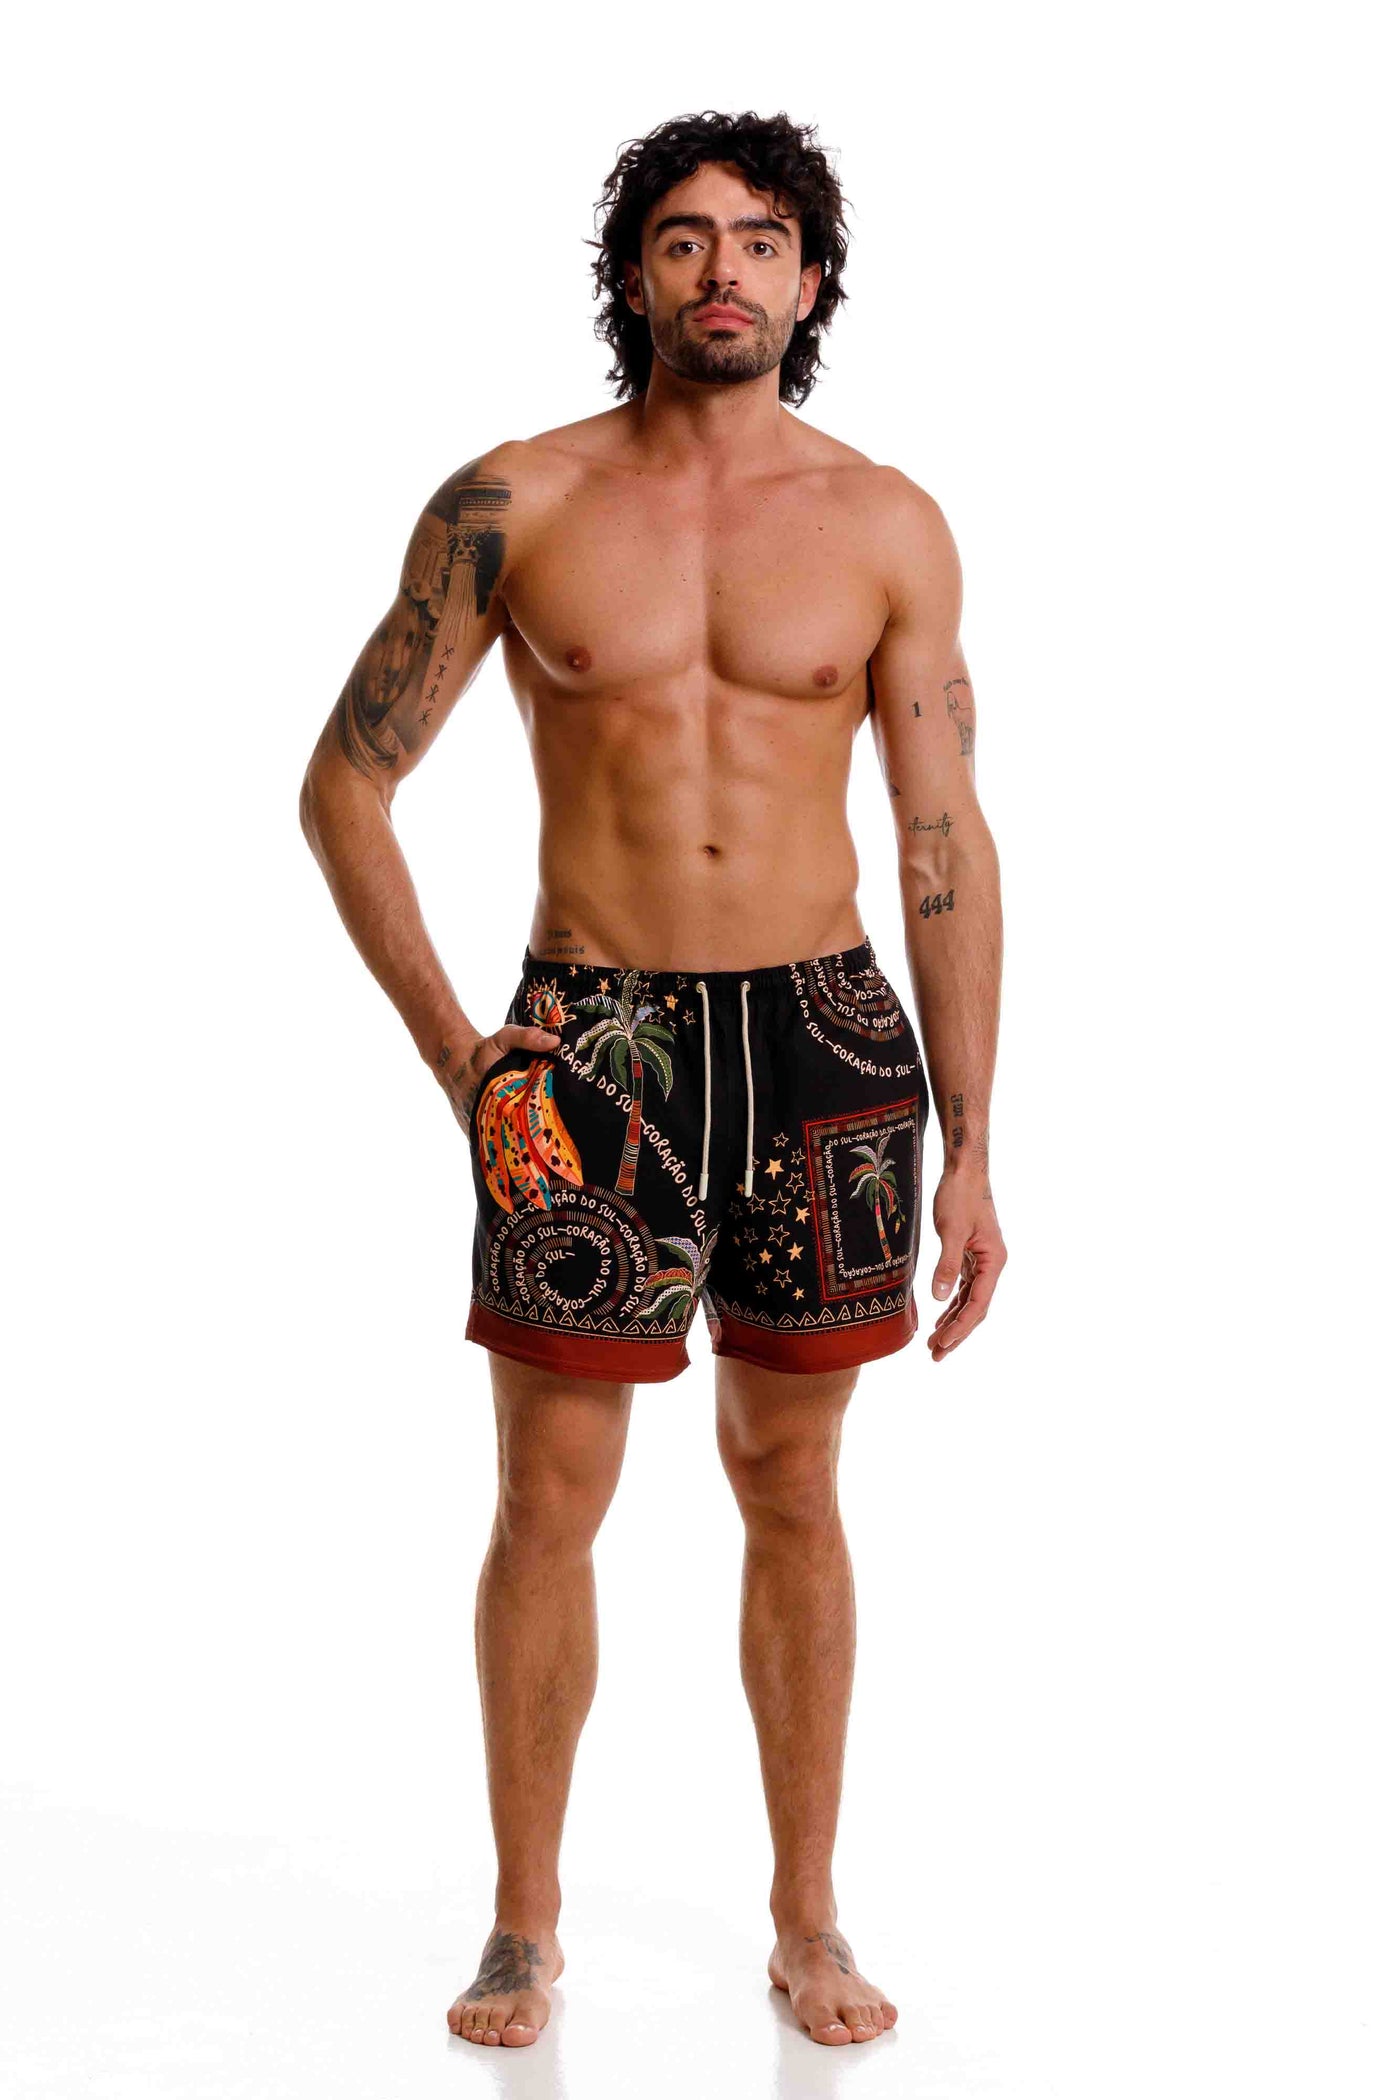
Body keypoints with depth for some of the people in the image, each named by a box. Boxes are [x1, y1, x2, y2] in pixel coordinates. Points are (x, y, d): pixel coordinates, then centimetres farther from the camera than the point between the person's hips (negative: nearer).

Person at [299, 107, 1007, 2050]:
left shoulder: (888, 528, 2)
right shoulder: (511, 507, -1)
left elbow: (947, 843, 3)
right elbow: (345, 784, 5)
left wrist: (970, 1153, 1)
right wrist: (451, 1054, -2)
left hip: (824, 1038, 1)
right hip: (589, 1041, -1)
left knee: (792, 1489, 10)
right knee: (549, 1502, 2)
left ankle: (808, 1920, 25)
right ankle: (526, 1925, 20)